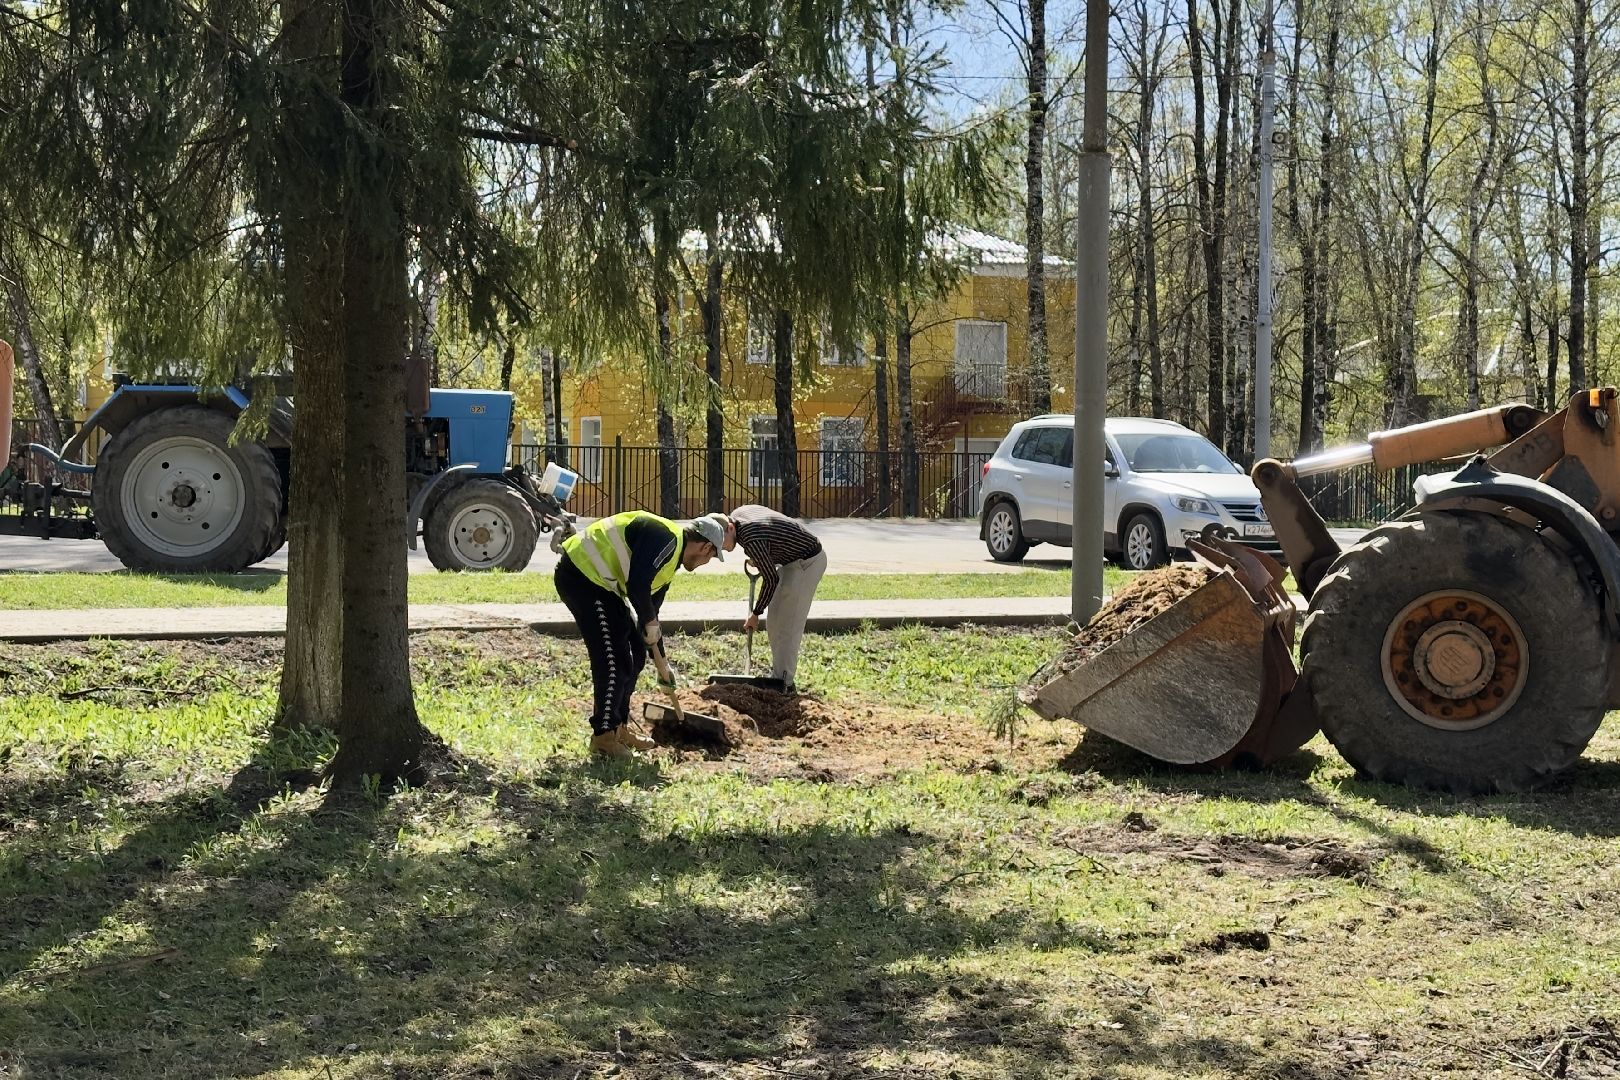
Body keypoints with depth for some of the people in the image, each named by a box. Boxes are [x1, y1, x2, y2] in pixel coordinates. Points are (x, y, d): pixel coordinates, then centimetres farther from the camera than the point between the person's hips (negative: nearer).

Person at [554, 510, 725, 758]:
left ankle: (619, 727, 25)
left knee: (635, 654, 15)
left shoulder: (669, 560, 16)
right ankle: (603, 737, -2)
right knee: (613, 660, -10)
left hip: (603, 584, 11)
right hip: (581, 575, -11)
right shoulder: (666, 538, -17)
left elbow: (651, 604, 23)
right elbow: (637, 583, -27)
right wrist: (650, 621, -12)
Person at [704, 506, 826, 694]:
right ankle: (778, 675, 18)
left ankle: (786, 683, -7)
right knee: (776, 620, 12)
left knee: (788, 624, -10)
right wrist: (756, 559, 15)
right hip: (791, 560, 10)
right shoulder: (736, 515, -5)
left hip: (808, 562, -10)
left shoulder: (751, 539, -31)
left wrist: (756, 613, -12)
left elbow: (771, 579, -21)